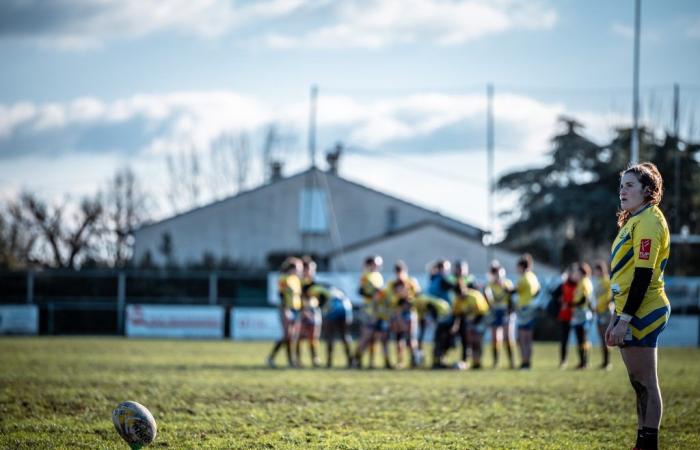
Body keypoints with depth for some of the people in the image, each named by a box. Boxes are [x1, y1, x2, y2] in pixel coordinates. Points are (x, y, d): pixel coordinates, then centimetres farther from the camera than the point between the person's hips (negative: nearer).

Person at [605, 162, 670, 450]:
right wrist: (617, 318, 20)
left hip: (643, 313, -10)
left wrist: (625, 319, -21)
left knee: (646, 383, -7)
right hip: (631, 312, 10)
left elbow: (644, 274, -19)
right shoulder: (633, 220, 18)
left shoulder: (648, 221, -13)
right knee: (639, 383, 12)